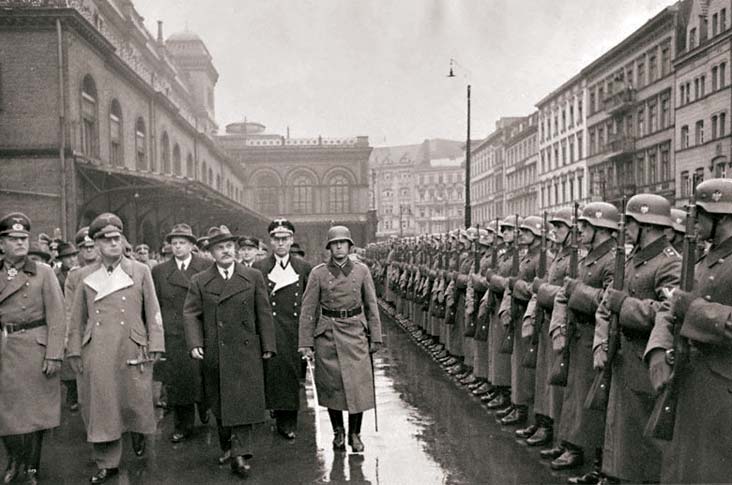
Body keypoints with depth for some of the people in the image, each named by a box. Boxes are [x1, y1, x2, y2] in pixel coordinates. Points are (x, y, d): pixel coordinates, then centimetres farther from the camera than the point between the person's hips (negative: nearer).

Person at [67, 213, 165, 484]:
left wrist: (155, 346, -2)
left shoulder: (140, 271, 3)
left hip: (133, 350, -1)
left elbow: (153, 312, 3)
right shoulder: (85, 275, 8)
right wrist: (75, 351, 7)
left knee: (135, 401, 2)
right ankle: (107, 463, 20)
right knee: (100, 406, 5)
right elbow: (77, 318, 11)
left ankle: (138, 432, 36)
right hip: (97, 353, 2)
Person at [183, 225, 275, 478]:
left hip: (245, 352, -2)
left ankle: (240, 454, -2)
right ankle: (226, 445, 30)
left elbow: (263, 313, 4)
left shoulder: (253, 277, 4)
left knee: (243, 402, -6)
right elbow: (190, 314, 2)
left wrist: (267, 346, 2)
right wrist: (194, 344, -11)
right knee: (218, 404, 12)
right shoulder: (199, 282, 5)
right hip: (214, 354, 2)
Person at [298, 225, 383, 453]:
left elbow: (371, 306, 6)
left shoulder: (361, 270, 1)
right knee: (331, 385, 7)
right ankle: (338, 431, 28)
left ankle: (355, 433, 18)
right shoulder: (318, 273, -3)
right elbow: (308, 310, -1)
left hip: (355, 334, 1)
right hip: (327, 335, 0)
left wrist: (375, 337, 4)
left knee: (358, 385, -2)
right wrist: (306, 343, -5)